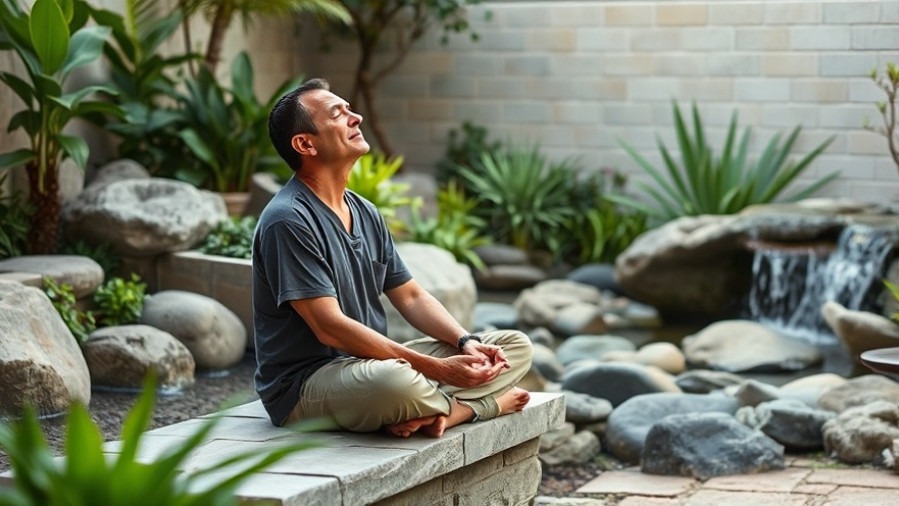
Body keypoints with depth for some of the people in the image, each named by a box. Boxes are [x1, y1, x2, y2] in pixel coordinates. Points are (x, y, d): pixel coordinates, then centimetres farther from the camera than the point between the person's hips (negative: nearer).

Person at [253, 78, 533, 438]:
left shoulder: (365, 213, 12)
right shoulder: (288, 220, -16)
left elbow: (411, 297, 15)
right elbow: (329, 327, -22)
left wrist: (466, 342, -6)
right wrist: (436, 368, -24)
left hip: (374, 362, 9)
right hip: (304, 384, -9)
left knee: (516, 347, 2)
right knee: (394, 382, -42)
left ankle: (429, 411, -22)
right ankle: (483, 403, -11)